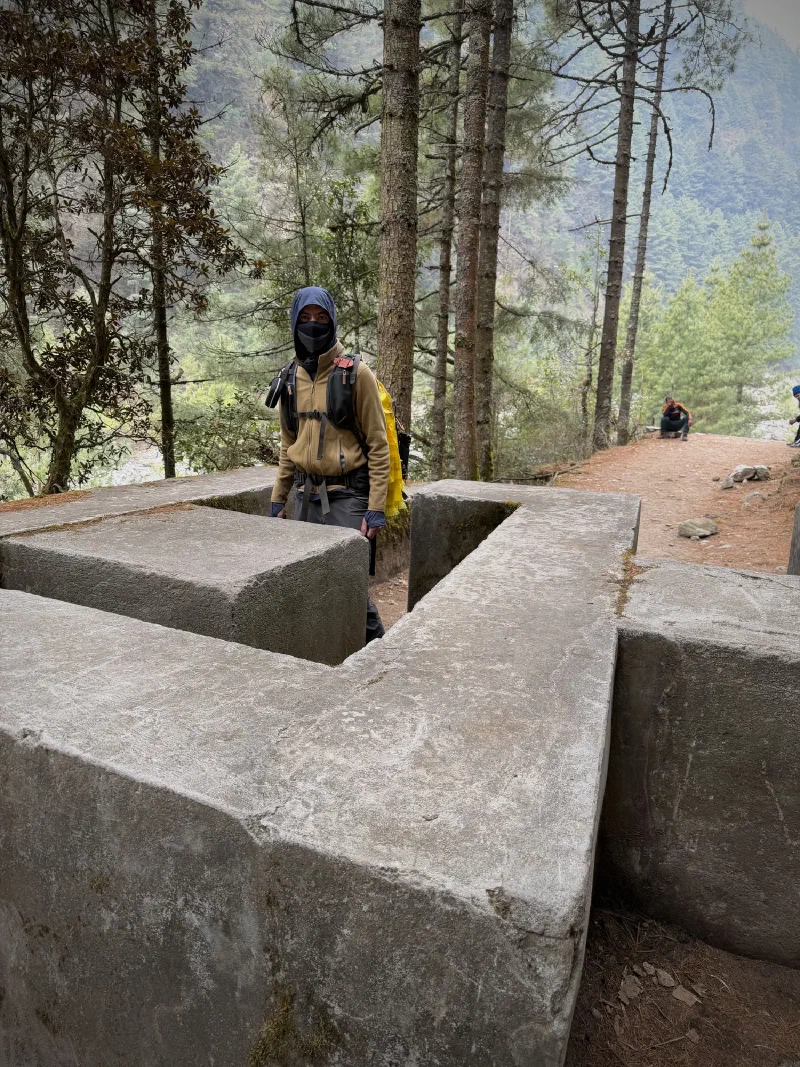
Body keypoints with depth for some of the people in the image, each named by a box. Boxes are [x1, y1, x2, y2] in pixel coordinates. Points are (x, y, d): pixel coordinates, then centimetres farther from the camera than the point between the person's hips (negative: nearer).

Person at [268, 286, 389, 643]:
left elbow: (378, 445, -9)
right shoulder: (291, 376, 8)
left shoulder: (355, 373, -8)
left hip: (346, 495, -5)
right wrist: (277, 500, 14)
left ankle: (375, 644, 16)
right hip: (305, 496, 6)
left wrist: (376, 508, -13)